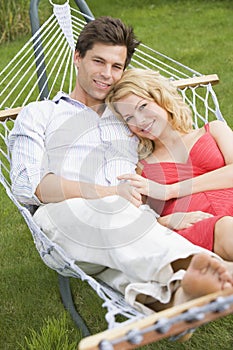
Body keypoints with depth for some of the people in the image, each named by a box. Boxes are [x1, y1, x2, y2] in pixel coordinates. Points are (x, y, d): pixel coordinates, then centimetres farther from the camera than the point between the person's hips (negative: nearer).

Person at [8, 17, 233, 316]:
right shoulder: (39, 115, 21)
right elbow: (27, 185, 1)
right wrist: (107, 193, -11)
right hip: (64, 221, -2)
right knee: (112, 208, -38)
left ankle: (164, 294, -64)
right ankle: (191, 261, -56)